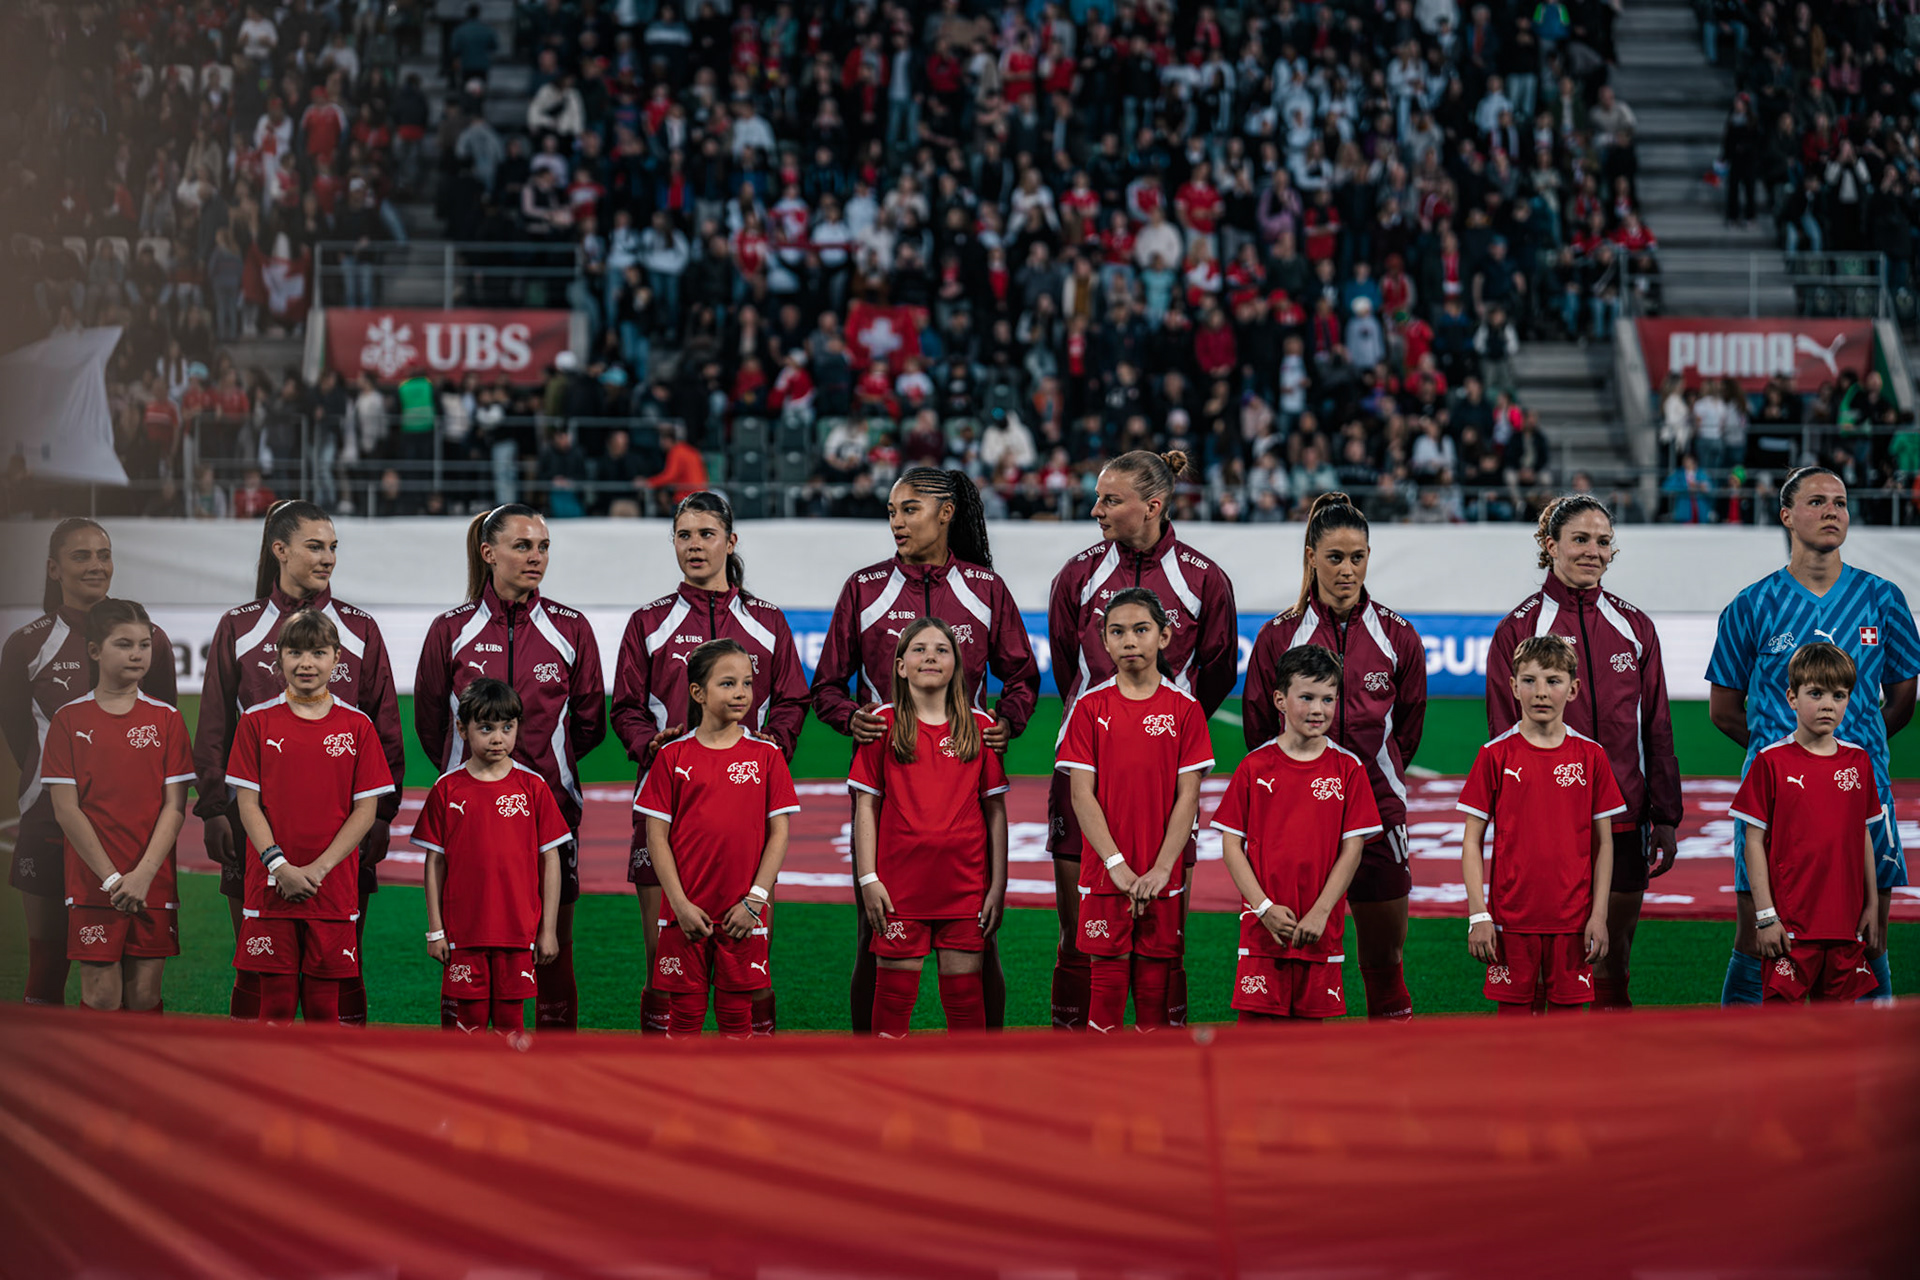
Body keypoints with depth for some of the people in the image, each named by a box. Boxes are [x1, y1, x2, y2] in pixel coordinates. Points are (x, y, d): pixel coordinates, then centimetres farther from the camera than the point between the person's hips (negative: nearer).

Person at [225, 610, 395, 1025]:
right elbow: (247, 803, 0)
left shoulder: (356, 726, 4)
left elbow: (366, 809, 1)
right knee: (275, 1004, 1)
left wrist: (318, 868, -10)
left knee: (324, 1005, 4)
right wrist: (280, 866, -13)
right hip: (270, 888, 0)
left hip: (333, 890, 0)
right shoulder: (257, 722, 3)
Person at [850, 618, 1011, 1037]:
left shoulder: (979, 727, 6)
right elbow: (866, 807, 3)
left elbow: (996, 811, 7)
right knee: (895, 991, 1)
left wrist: (998, 886, 2)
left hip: (965, 886, 1)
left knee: (964, 993, 2)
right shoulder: (884, 725, 3)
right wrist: (868, 879, -5)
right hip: (900, 884, -1)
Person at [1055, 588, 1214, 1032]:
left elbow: (1187, 798, -1)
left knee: (1155, 987, 3)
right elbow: (1082, 795, -3)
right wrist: (1117, 864, -13)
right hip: (1104, 874, 0)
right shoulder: (1090, 708, 2)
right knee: (1107, 984, -1)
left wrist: (1160, 870, -11)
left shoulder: (1184, 709, 3)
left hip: (1163, 878, 0)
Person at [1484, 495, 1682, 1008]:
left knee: (1612, 970, 5)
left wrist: (1666, 818, 8)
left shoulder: (1635, 627, 10)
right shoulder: (1519, 629, 0)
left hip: (1621, 825, 3)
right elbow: (1504, 736, 1)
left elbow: (1657, 730, 12)